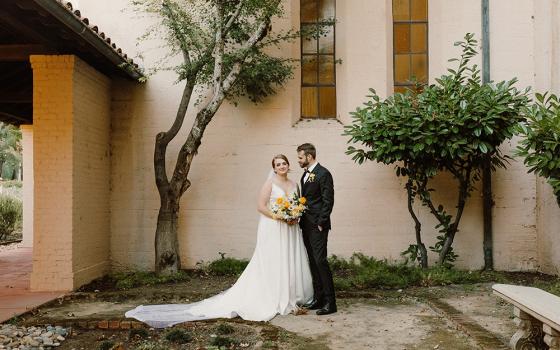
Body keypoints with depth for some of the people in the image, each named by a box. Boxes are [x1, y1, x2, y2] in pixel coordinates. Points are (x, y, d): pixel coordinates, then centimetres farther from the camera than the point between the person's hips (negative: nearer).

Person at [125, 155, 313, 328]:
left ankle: (291, 297, 21)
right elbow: (261, 206, -10)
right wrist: (279, 217, -17)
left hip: (291, 229, 6)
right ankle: (272, 300, 5)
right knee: (272, 264, -3)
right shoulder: (270, 183, -4)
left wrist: (295, 217, -4)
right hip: (272, 229, -6)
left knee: (290, 263, 8)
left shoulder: (294, 184, 12)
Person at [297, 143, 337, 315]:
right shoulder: (306, 174, 15)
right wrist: (301, 219, 10)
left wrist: (321, 223, -16)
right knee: (313, 262, 12)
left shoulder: (323, 173, -12)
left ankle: (330, 302, -2)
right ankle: (318, 298, 20)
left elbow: (328, 201, -15)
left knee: (320, 261, -9)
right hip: (306, 225, 9)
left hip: (317, 225, -9)